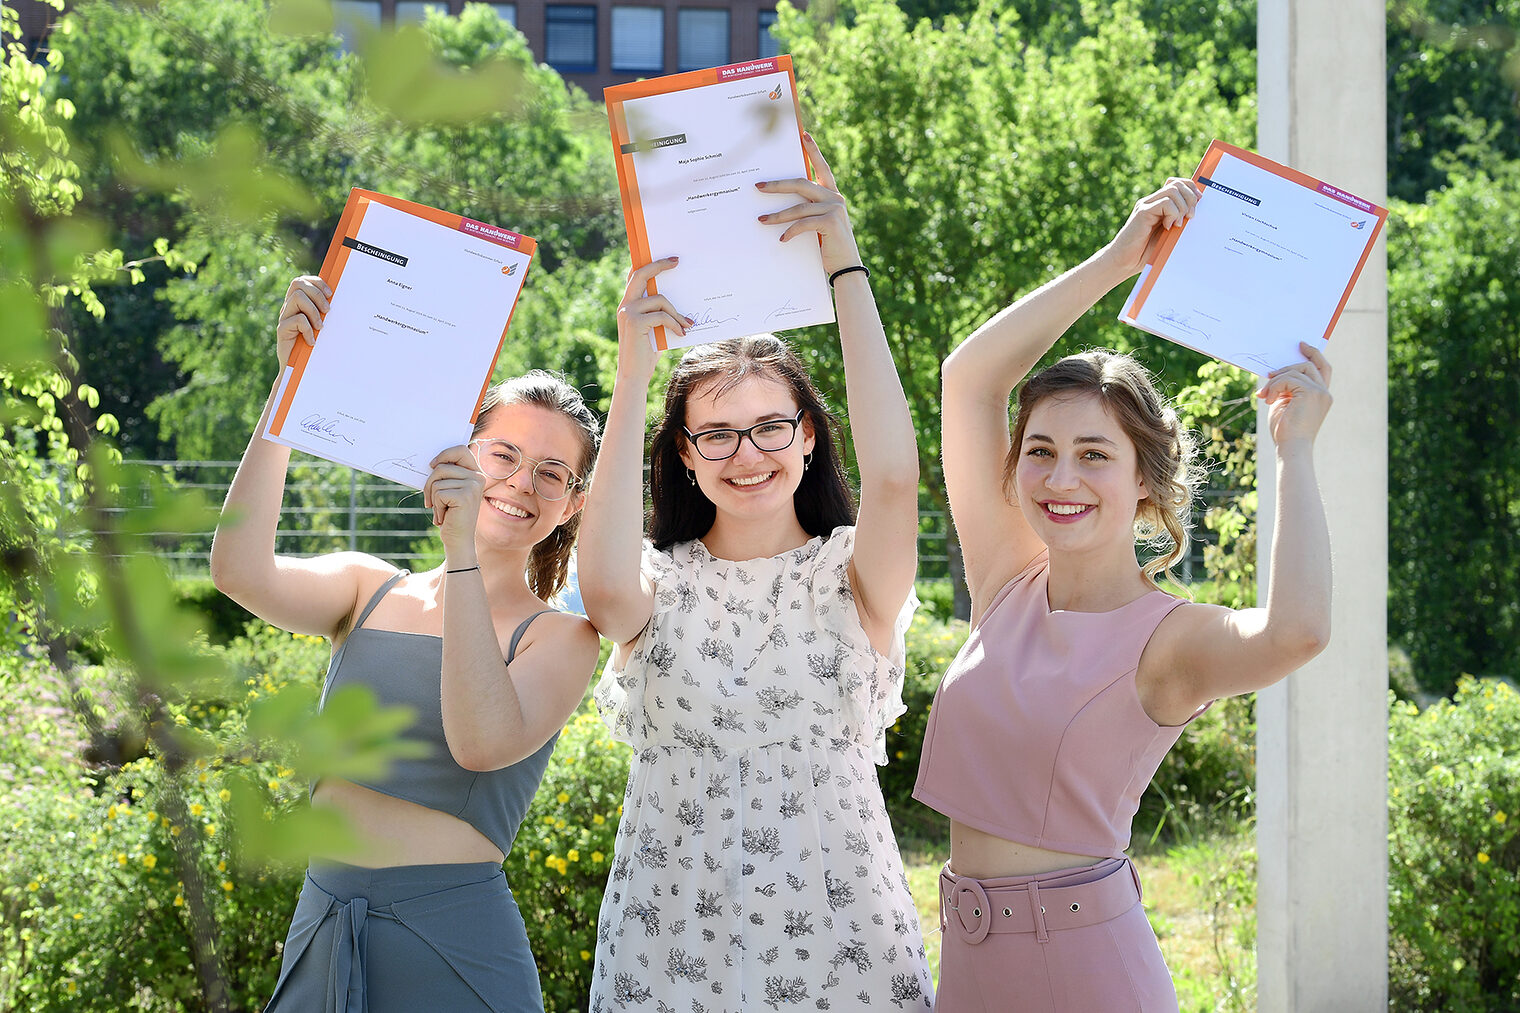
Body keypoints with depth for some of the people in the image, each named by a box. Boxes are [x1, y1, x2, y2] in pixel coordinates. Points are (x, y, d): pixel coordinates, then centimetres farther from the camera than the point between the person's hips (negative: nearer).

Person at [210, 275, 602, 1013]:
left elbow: (483, 744, -20)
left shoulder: (560, 638, -1)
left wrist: (462, 552, -23)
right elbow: (241, 572, -12)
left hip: (451, 946, -3)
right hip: (322, 930, 3)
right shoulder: (370, 591, 7)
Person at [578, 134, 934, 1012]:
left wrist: (845, 265, -19)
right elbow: (605, 585, -21)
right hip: (672, 937, 1)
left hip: (838, 935, -1)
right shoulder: (660, 585, 3)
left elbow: (894, 472, -19)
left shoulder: (854, 578, 1)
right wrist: (633, 374, -19)